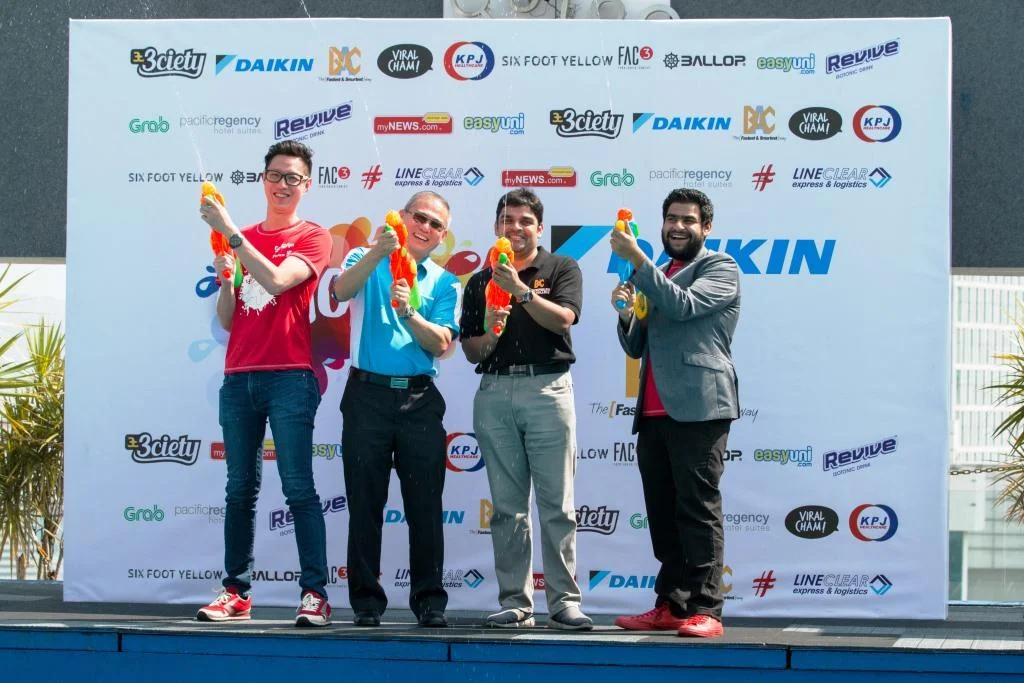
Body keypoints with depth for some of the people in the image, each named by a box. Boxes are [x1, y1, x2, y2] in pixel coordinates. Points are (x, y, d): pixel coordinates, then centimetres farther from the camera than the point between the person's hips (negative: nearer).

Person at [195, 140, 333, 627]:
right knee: (240, 490, 5)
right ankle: (235, 592, 8)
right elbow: (227, 321, 17)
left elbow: (277, 280, -16)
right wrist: (224, 278, -1)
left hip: (289, 377, -5)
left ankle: (315, 594, -10)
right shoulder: (242, 240, 17)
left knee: (298, 488, -9)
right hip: (239, 377, 5)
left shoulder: (312, 238, 3)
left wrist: (229, 232, -16)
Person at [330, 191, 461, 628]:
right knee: (365, 502, 1)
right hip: (368, 393, -2)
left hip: (420, 399, 2)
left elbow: (440, 344, -1)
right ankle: (366, 600, 7)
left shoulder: (444, 283, 12)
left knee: (425, 505, 0)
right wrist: (377, 254, -29)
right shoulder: (366, 261, 8)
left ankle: (429, 600, 6)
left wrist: (409, 314, -18)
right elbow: (341, 291, -15)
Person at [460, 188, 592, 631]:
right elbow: (470, 350, 12)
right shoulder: (480, 282, 15)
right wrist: (489, 335, -8)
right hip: (494, 391, 3)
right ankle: (514, 602, 4)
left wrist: (520, 290, -18)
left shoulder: (562, 270, 8)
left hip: (547, 389, -3)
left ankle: (564, 601, -4)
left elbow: (562, 318, -10)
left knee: (557, 503, -6)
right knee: (507, 506, 2)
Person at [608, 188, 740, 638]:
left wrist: (637, 260, -14)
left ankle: (705, 611, -13)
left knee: (698, 510, -11)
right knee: (663, 516, 6)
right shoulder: (657, 278, 25)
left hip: (698, 409, -7)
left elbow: (683, 306, -14)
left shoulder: (719, 268, 4)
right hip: (654, 413, 7)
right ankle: (670, 606, 9)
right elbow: (636, 348, 25)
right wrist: (626, 313, 4)